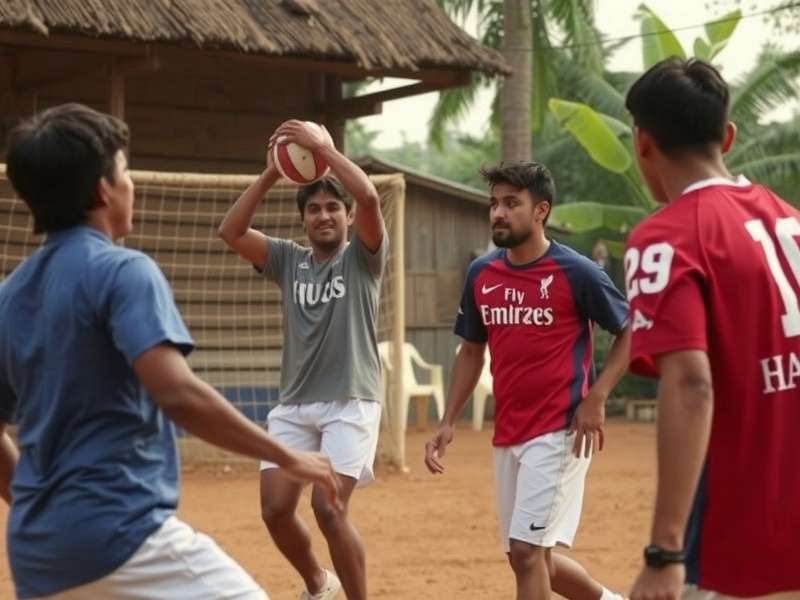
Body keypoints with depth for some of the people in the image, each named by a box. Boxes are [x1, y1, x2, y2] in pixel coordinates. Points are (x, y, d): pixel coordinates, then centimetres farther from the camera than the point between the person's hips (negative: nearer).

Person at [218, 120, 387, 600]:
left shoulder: (362, 257, 1)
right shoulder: (288, 260, 12)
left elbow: (369, 197, -18)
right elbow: (231, 231, -1)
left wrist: (324, 147, -14)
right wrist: (271, 174, -7)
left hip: (350, 403, -5)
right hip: (294, 405, 5)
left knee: (328, 507, -16)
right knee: (276, 508, 0)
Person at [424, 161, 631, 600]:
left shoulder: (576, 272, -11)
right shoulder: (480, 274, 6)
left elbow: (632, 331, -3)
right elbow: (471, 351, 16)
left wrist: (596, 397, -13)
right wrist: (448, 423, 9)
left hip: (559, 433, -7)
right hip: (507, 436, 7)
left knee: (527, 552, -11)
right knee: (527, 557, 15)